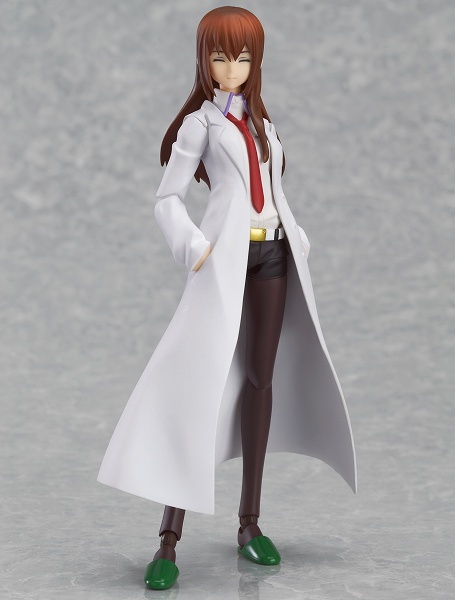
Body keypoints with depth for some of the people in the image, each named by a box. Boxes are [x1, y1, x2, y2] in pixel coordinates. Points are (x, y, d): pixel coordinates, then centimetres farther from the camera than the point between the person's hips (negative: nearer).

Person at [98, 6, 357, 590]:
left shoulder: (260, 121, 18)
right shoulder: (199, 123, 2)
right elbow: (167, 198, -3)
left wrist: (296, 237, 7)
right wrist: (194, 248, -18)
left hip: (271, 256, 6)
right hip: (225, 257, -6)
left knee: (260, 377, 4)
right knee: (202, 378, -12)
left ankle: (250, 522, 11)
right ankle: (169, 539, -13)